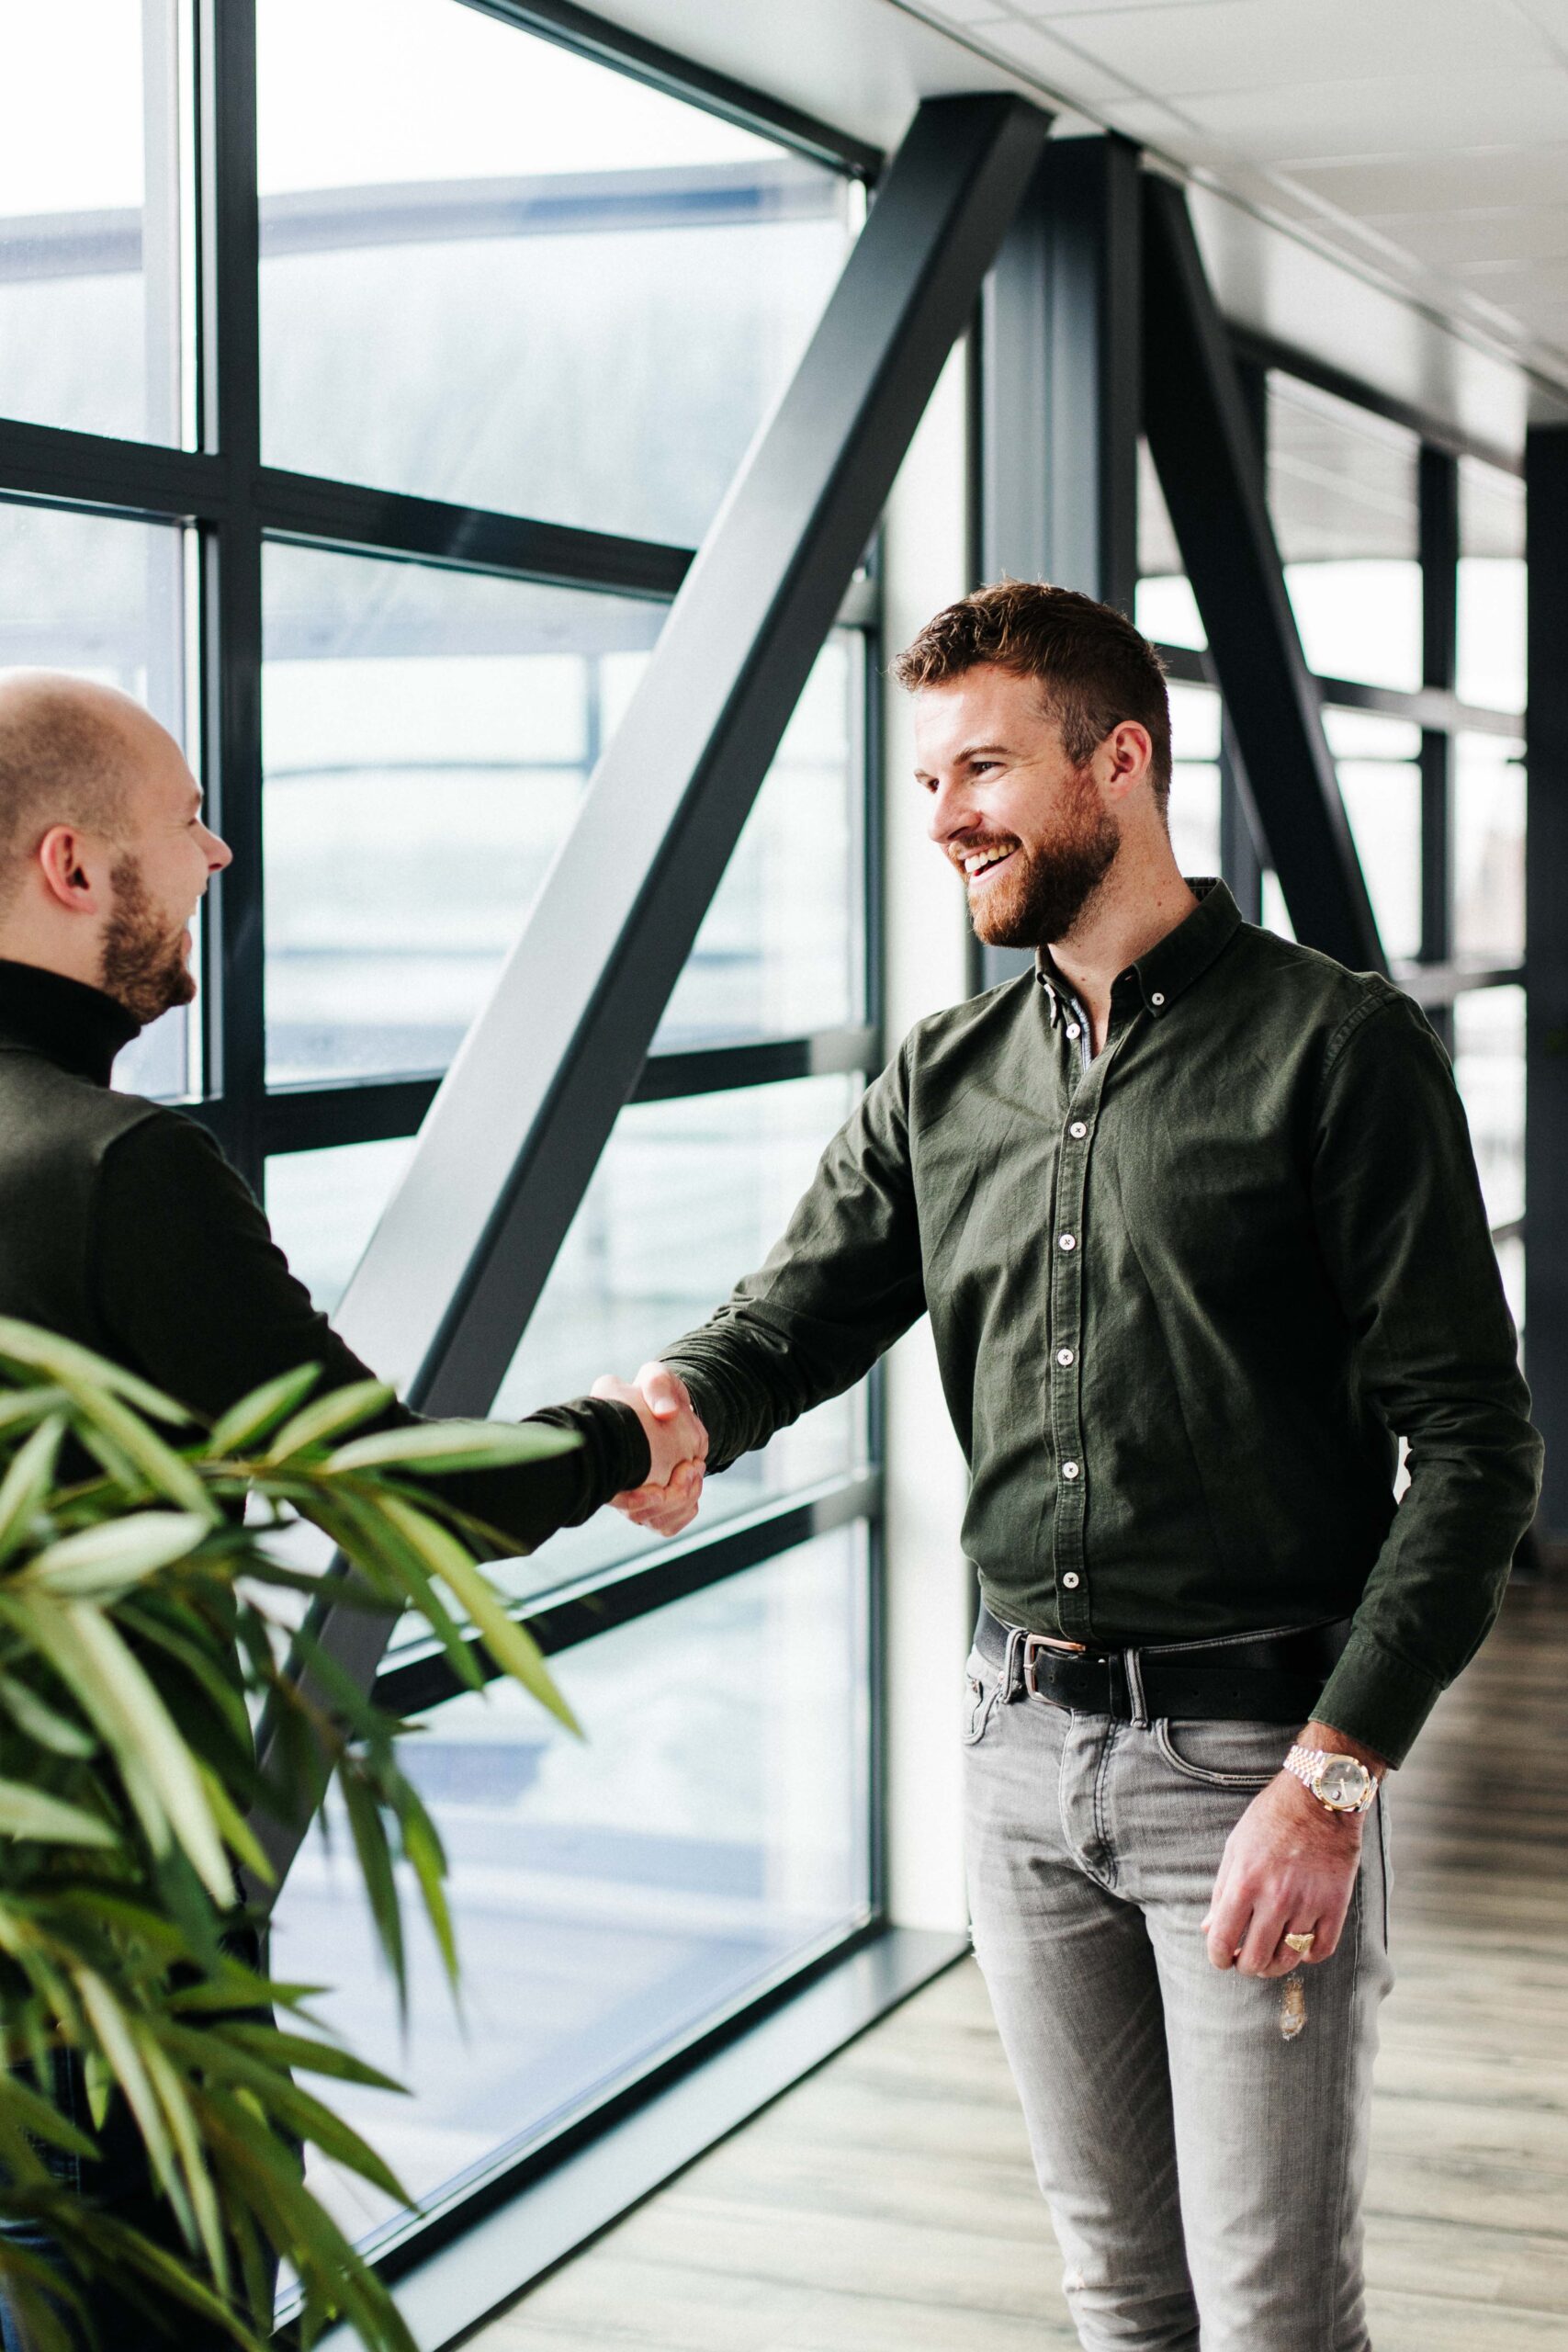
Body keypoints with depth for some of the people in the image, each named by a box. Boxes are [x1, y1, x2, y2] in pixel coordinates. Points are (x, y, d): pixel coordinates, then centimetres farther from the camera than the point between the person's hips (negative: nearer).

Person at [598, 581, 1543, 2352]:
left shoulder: (1333, 1047, -8)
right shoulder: (944, 1081, 10)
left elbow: (1472, 1446, -11)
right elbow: (793, 1320, 5)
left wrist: (1329, 1777, -18)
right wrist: (679, 1404, -21)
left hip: (1255, 1743, -5)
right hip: (1022, 1740, 5)